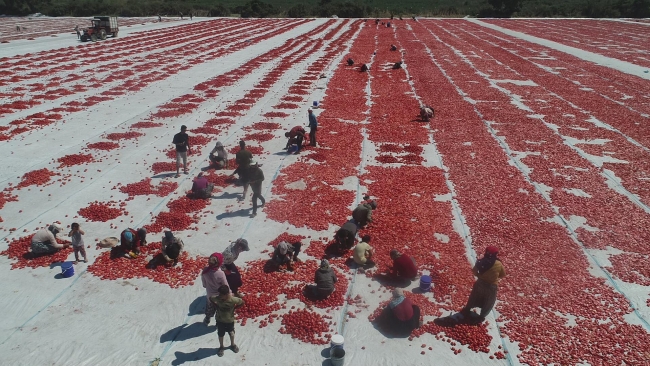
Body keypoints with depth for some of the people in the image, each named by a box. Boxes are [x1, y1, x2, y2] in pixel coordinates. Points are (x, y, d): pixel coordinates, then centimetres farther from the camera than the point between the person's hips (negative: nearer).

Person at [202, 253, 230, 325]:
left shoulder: (205, 271, -23)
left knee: (210, 308, 33)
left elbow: (204, 284, -6)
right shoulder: (220, 274, -37)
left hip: (210, 295, 4)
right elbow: (225, 286, -22)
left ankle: (207, 320, 56)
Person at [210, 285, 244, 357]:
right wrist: (216, 307, -12)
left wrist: (234, 308, -15)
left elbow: (242, 302, -15)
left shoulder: (233, 300, -32)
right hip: (220, 320, 1)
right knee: (220, 334, 21)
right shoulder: (217, 298, -27)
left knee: (231, 333, 23)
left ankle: (232, 344, 51)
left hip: (230, 320, -1)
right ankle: (221, 347, 47)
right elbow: (210, 299, -5)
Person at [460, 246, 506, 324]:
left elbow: (474, 271, -4)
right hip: (491, 286, -3)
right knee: (488, 303, 20)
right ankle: (481, 317, 32)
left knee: (474, 298, 25)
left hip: (480, 284, 3)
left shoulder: (481, 261, -16)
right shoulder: (499, 264, -22)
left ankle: (466, 311, 42)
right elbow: (503, 275, -7)